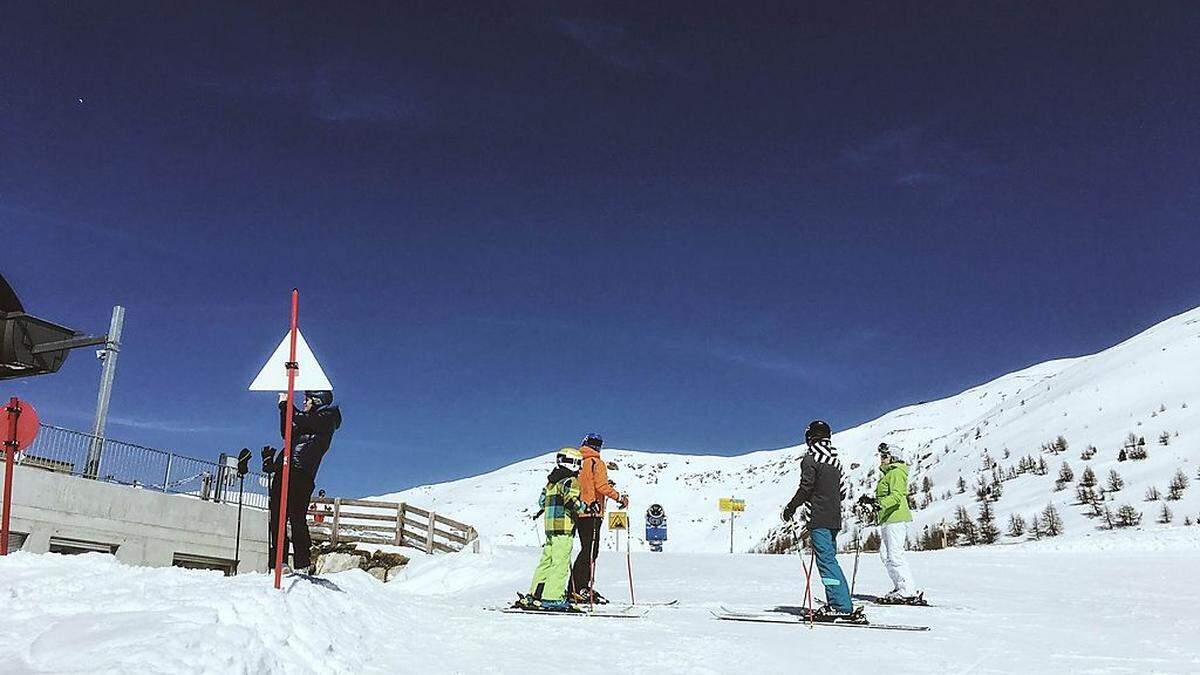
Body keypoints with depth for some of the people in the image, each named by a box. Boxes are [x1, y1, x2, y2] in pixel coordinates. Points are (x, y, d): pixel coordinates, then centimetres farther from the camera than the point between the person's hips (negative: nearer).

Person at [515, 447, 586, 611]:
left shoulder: (551, 481, 17)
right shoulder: (570, 481, -8)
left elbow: (542, 501, 22)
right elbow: (572, 501, -22)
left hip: (550, 525, 9)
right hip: (564, 527, -9)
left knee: (547, 561, 13)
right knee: (560, 563, -7)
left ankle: (534, 595, 15)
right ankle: (553, 598, -9)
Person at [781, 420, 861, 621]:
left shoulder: (811, 458, -7)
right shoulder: (835, 461, 15)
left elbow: (806, 487, -12)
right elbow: (843, 491, 16)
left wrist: (791, 508, -1)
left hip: (819, 519, -8)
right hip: (834, 518, 8)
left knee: (826, 560, -10)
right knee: (829, 559, 12)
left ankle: (843, 607, -15)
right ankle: (836, 604, 12)